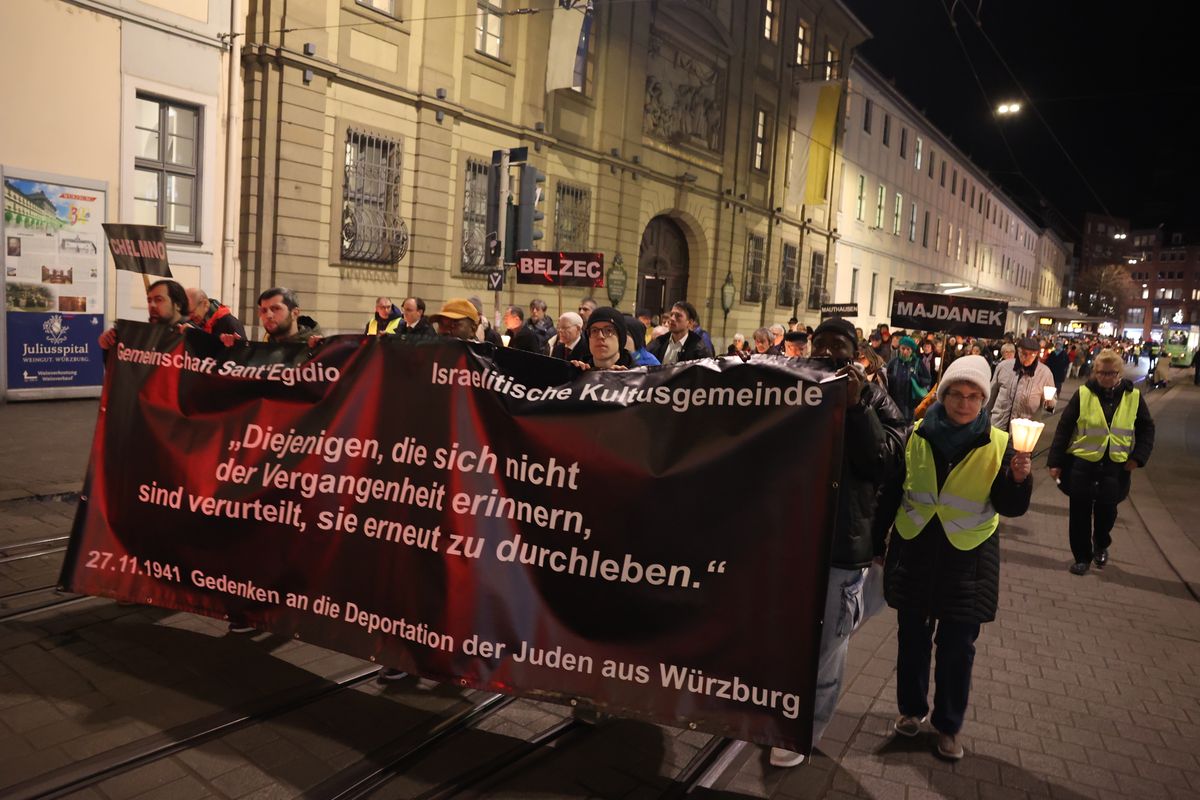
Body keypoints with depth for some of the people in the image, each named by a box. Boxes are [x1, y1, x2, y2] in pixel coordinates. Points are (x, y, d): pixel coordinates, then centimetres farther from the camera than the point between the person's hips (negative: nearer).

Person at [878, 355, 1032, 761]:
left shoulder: (997, 445, -6)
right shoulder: (917, 436, -3)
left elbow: (1009, 507, -12)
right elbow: (891, 493, 5)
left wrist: (1019, 479, -32)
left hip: (967, 560, -1)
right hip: (914, 552, 2)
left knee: (957, 648, 8)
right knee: (912, 639, 14)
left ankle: (948, 725, 26)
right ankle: (911, 708, 34)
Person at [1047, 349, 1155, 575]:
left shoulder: (1133, 396, 0)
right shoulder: (1083, 393, -6)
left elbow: (1146, 429, 10)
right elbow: (1064, 428, -3)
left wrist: (1139, 456, -3)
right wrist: (1055, 461, -4)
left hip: (1116, 465, 1)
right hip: (1081, 463, -1)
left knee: (1107, 509, 9)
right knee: (1081, 511, 5)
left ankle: (1101, 545, 39)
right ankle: (1082, 556, 21)